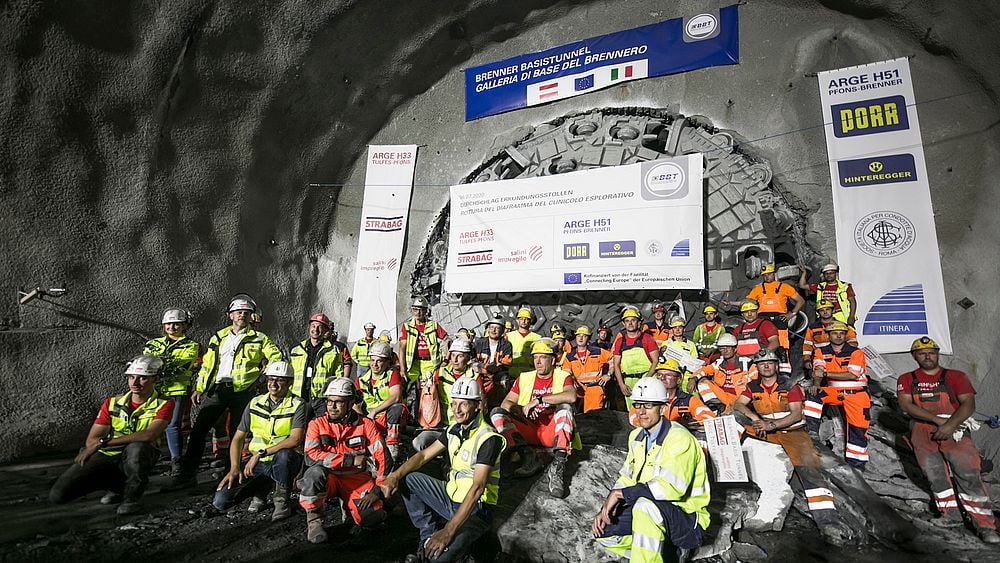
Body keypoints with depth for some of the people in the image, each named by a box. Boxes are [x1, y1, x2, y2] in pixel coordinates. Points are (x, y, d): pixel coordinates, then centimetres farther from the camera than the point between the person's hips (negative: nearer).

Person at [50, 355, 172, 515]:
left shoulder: (163, 405, -8)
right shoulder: (112, 403, 6)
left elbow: (149, 435, -25)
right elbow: (91, 440, 2)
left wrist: (103, 442, -22)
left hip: (135, 459, -4)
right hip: (106, 456, 4)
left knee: (137, 448, -38)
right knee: (57, 495, -13)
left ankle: (131, 498, -13)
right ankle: (117, 486, 12)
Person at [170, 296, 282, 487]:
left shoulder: (259, 338, 5)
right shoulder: (218, 337, 15)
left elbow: (276, 357, 5)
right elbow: (207, 365, 16)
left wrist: (263, 373, -3)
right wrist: (199, 389, 11)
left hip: (242, 391, -3)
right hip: (218, 388, 3)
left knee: (236, 433, 4)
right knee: (198, 429, -2)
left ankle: (231, 471, 15)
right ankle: (188, 473, 5)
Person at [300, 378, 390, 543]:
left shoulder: (366, 425, -5)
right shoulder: (317, 424, -5)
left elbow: (383, 457, -7)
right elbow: (312, 453, -20)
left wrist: (377, 490, -16)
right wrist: (350, 460, -22)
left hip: (357, 479, 1)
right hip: (328, 479, -1)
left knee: (372, 515, -22)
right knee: (315, 472, -34)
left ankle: (348, 503, 13)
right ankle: (314, 520, -11)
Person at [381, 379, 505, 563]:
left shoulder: (488, 439, -22)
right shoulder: (454, 429, 3)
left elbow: (477, 488, -29)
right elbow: (424, 455, 6)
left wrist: (448, 530, -34)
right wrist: (395, 476, -13)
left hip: (477, 508, -8)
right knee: (407, 478, -2)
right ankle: (428, 537, 3)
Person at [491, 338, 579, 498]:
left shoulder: (563, 377, -2)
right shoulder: (524, 378, 9)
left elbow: (571, 396, -25)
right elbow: (505, 403, 2)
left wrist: (539, 400, -26)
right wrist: (521, 410, -19)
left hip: (553, 432, -3)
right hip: (530, 431, 4)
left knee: (564, 407, -30)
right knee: (496, 413, -13)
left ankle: (557, 468, -35)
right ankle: (529, 458, -24)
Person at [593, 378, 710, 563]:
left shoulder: (680, 438, -20)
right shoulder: (637, 436, 7)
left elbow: (671, 487, -31)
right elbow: (626, 479, 11)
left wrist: (620, 493, -25)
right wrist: (607, 507, -7)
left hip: (686, 515, -8)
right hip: (651, 512, 9)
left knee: (645, 505, -36)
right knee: (602, 531, -2)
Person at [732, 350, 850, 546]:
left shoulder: (790, 385, -4)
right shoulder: (753, 387, 7)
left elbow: (796, 414, -12)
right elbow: (738, 405, -3)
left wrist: (771, 424, -24)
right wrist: (755, 418, -22)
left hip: (791, 430, -3)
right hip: (765, 430, 4)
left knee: (807, 466, -28)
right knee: (734, 417, -16)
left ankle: (827, 519, -34)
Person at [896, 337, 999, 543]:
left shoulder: (955, 377, 8)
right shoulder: (906, 380, 10)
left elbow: (969, 404, -2)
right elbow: (905, 405, -3)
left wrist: (949, 425, -16)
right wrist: (938, 419, -14)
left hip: (954, 430, -1)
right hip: (922, 431, 2)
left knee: (968, 474, -11)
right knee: (935, 476, 0)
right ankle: (950, 514, 13)